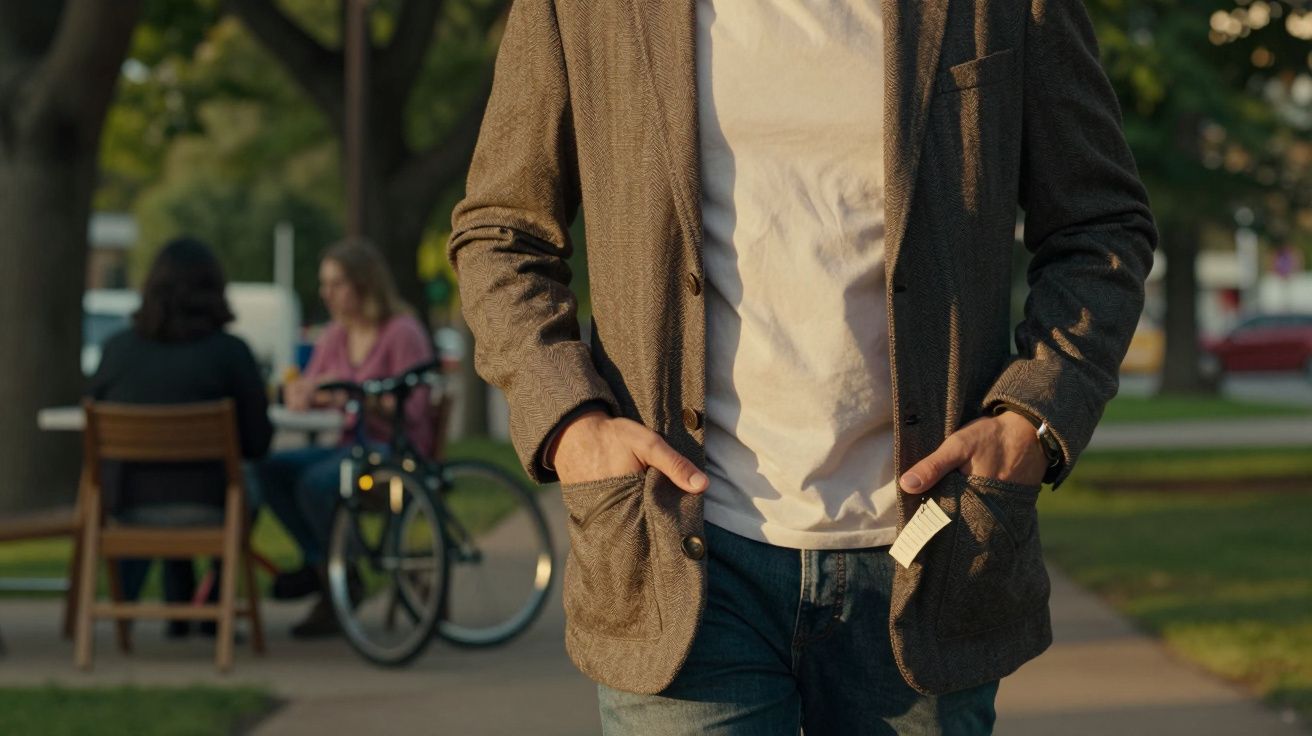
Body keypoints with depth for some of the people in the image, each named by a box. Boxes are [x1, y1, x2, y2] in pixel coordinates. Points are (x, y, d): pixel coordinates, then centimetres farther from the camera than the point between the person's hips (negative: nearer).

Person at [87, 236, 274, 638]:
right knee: (247, 488, 33)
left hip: (126, 501, 3)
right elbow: (257, 442, -7)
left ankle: (177, 612, 42)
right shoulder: (230, 352, -11)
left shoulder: (118, 348, -4)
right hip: (205, 505, -3)